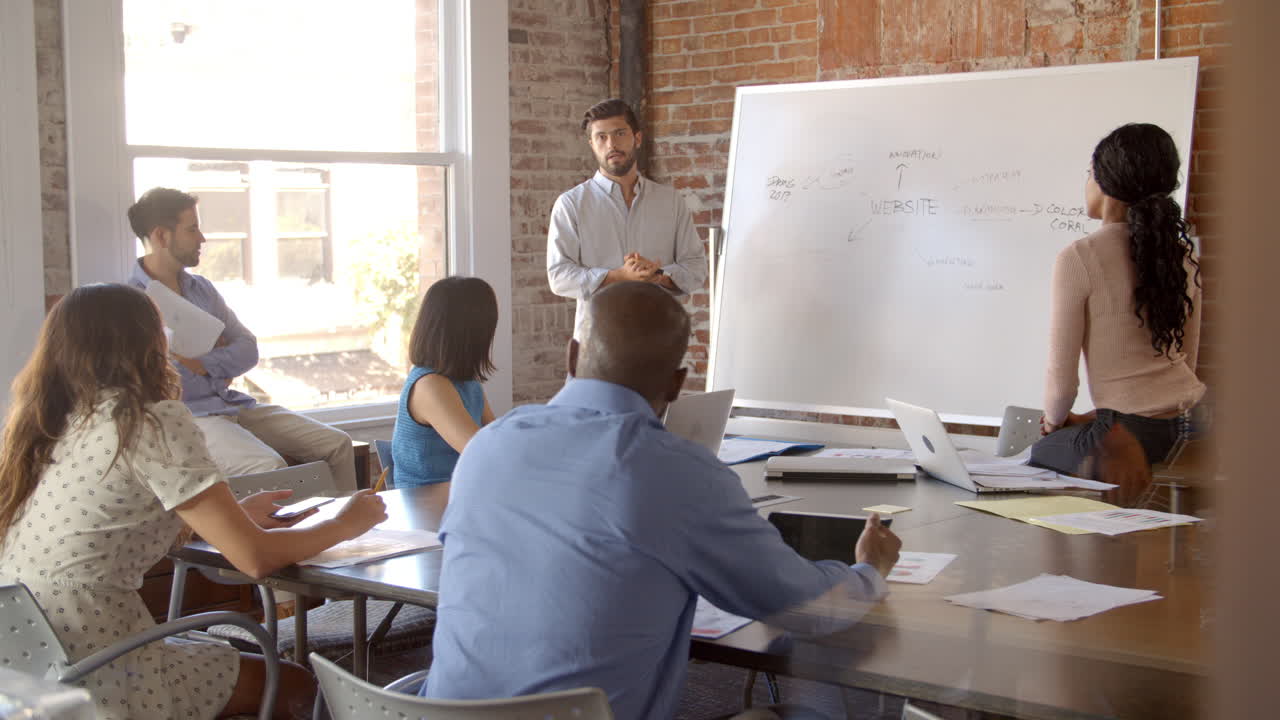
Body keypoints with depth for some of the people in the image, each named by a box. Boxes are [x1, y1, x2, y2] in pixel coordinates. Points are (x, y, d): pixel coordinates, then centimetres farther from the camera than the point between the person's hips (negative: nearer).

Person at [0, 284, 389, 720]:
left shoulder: (46, 427, 8)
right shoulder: (156, 423, -15)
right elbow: (256, 558, -14)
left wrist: (233, 515, 21)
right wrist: (346, 524, 3)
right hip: (95, 685, -8)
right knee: (295, 684, 14)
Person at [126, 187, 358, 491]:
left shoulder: (203, 289, 18)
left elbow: (248, 349, 11)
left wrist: (204, 363, -9)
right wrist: (220, 357, -7)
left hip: (235, 406, 8)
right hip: (187, 418, -7)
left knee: (337, 444, -5)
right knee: (268, 467, -32)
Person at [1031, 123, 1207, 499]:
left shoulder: (1078, 259, -13)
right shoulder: (1182, 254, 7)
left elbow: (1061, 378, -9)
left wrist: (1054, 420, 14)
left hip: (1128, 437, -6)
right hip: (1188, 424, 7)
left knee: (1038, 454, 20)